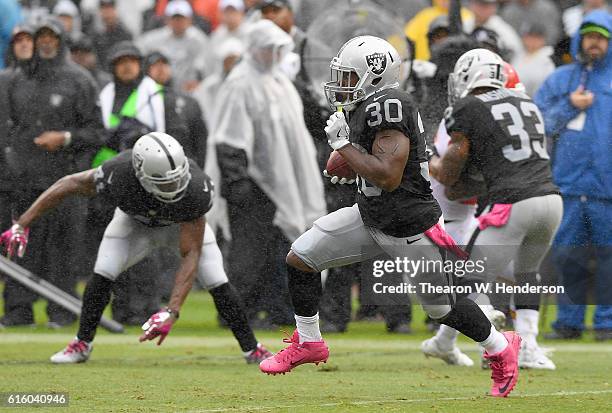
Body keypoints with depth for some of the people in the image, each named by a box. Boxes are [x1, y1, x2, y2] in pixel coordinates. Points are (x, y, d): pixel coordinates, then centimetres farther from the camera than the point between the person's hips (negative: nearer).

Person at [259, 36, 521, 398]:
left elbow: (388, 176, -30)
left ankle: (501, 348, 33)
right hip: (371, 217, 9)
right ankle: (308, 343, 17)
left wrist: (343, 144, -23)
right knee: (300, 257, 1)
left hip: (410, 227, -9)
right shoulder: (364, 106, 3)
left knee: (441, 306, 8)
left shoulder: (387, 106, -25)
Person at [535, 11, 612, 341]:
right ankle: (569, 321, 14)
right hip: (569, 183, 2)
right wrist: (569, 107, -3)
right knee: (567, 254, 4)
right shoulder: (559, 80, 14)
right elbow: (536, 123, 10)